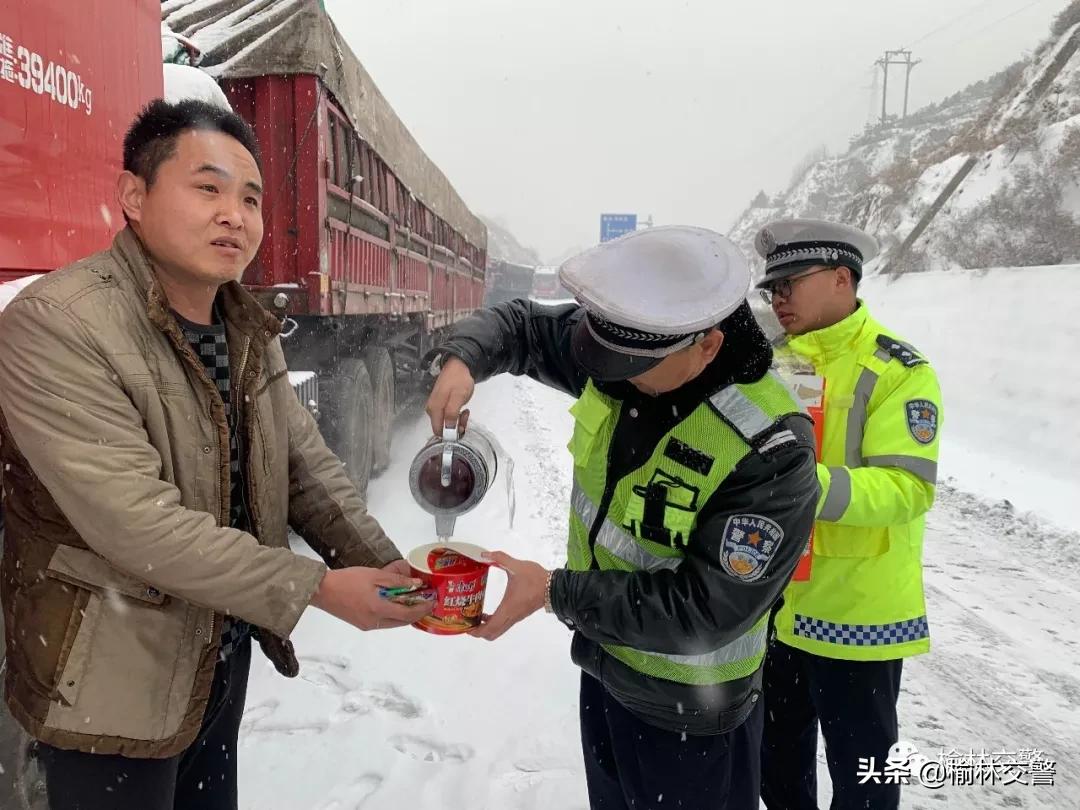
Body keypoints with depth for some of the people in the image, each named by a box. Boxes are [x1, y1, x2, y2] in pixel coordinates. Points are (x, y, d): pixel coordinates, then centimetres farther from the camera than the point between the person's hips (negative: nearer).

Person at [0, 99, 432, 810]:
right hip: (112, 682, -7)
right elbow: (138, 523, -30)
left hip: (229, 649, 7)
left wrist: (384, 566, -11)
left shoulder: (250, 329, 2)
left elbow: (307, 467, 3)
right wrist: (318, 588, -27)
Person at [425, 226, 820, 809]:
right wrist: (462, 359, -19)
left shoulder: (770, 450, -33)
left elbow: (703, 611, -30)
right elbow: (521, 326, 3)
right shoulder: (620, 345, -14)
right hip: (602, 666, 6)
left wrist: (554, 592, -28)